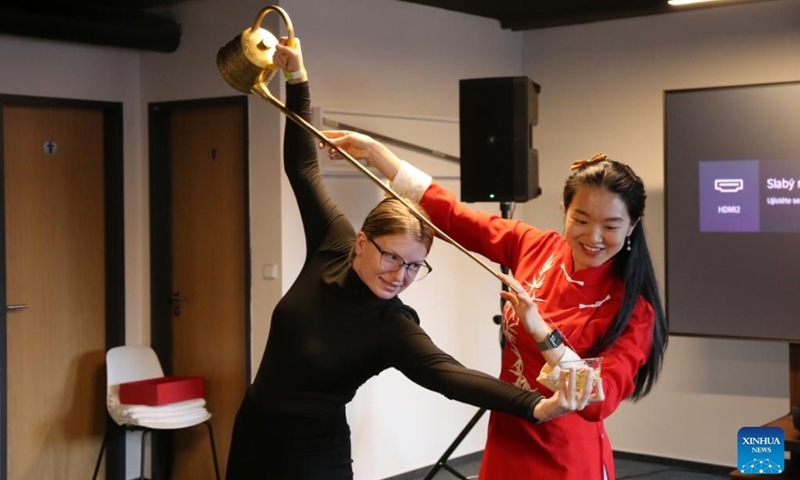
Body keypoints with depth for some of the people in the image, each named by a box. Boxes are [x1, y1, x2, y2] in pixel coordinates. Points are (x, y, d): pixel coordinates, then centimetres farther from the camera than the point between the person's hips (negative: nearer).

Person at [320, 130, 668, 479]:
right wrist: (373, 151, 1)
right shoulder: (533, 246, -5)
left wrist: (542, 331, -37)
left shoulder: (633, 308, -15)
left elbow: (600, 402, -26)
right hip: (505, 450, 4)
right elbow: (451, 215, 2)